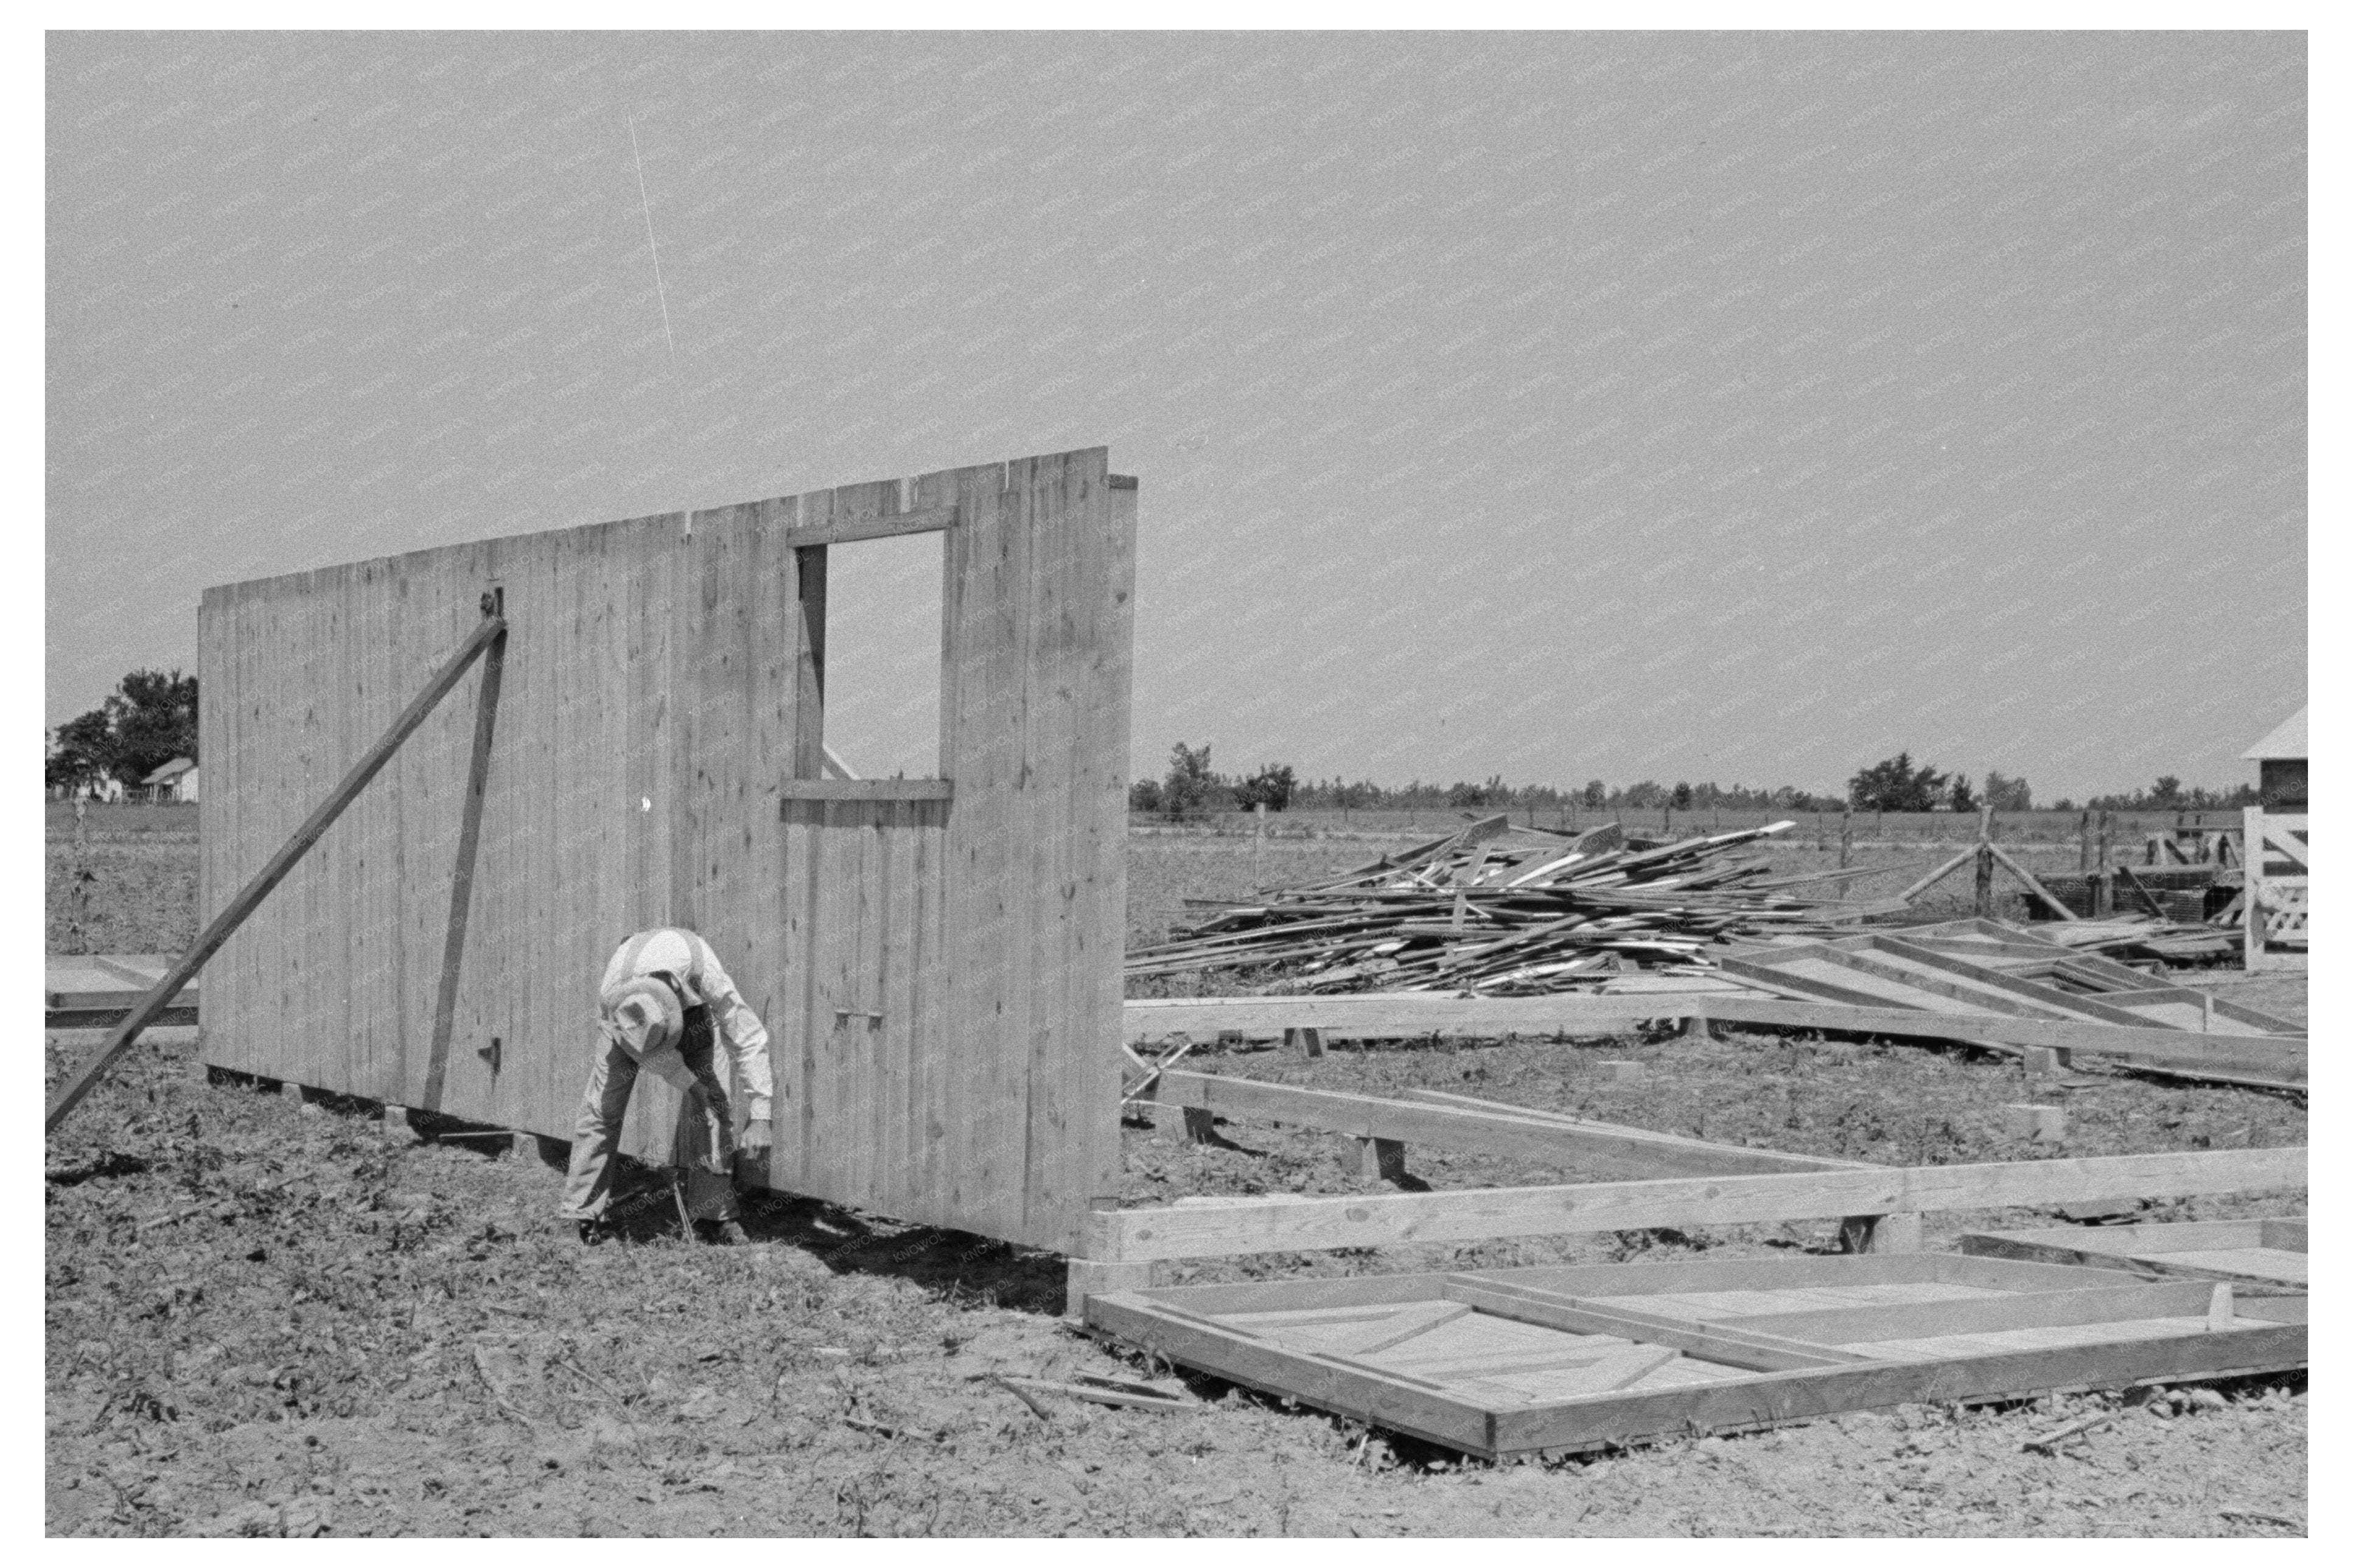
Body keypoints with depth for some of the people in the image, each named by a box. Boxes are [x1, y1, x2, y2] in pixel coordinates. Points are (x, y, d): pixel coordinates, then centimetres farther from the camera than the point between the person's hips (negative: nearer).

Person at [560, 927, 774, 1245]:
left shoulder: (707, 975, -44)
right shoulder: (611, 993, -40)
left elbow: (749, 1040, -35)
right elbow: (647, 1052, -22)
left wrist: (759, 1117, -36)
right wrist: (690, 1084, -22)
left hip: (690, 1005, 0)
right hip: (625, 1014, 0)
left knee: (713, 1101, -12)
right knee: (604, 1104, -11)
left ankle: (714, 1216, -4)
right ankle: (585, 1212, -2)